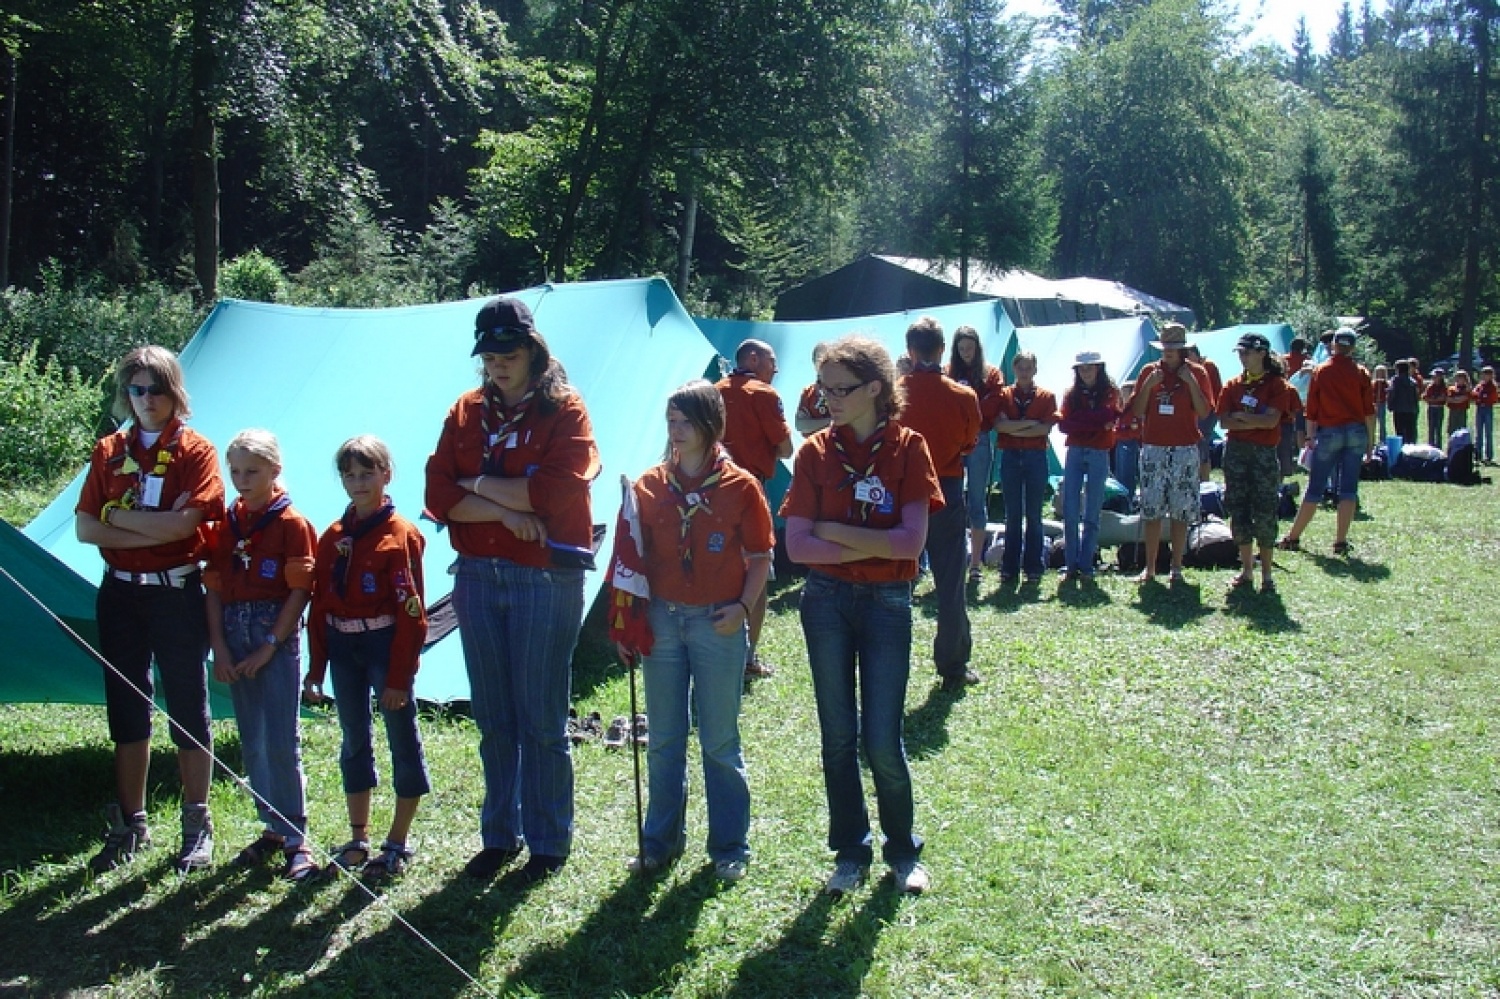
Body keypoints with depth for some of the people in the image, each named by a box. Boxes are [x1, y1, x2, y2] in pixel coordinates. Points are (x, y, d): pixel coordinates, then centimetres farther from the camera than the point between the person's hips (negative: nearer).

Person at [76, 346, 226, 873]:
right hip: (119, 593, 4)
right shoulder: (109, 451, 7)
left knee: (188, 712, 3)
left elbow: (183, 523, -18)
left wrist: (116, 515, -10)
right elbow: (84, 528, -2)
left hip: (176, 593, -4)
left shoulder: (195, 451, -5)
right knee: (127, 711, 12)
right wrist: (152, 531, -15)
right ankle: (129, 826, 23)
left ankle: (197, 826, 14)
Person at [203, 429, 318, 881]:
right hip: (234, 635, 5)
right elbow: (214, 589, 8)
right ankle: (272, 828, 22)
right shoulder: (227, 524, 9)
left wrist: (269, 646, -11)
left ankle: (296, 837, 3)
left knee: (281, 740, -5)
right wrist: (219, 647, -2)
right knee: (251, 740, 10)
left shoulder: (292, 524, -5)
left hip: (277, 635, -5)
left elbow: (299, 591, -7)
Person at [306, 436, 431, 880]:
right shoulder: (333, 537, 9)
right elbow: (319, 605, 10)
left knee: (403, 742, 2)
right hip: (343, 648, 6)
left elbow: (411, 612, -12)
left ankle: (398, 844, 12)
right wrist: (316, 667, 6)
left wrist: (399, 675, -15)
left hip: (386, 645, -6)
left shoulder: (400, 534, -9)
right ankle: (358, 840, 25)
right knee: (353, 743, 14)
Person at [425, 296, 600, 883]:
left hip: (547, 577, -5)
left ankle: (549, 842, 16)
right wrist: (505, 510, -14)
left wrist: (478, 485, -8)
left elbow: (554, 492, -18)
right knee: (493, 718, 13)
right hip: (477, 576, 5)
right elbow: (439, 494, -1)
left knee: (542, 719, 3)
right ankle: (499, 835, 26)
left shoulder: (564, 410, -4)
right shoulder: (466, 412, 9)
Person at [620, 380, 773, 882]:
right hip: (661, 619, 3)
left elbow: (760, 557, -1)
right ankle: (661, 840, 25)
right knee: (663, 740, 12)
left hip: (718, 623, -3)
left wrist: (743, 606, -13)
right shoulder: (649, 486, 3)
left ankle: (730, 848, 18)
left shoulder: (740, 487, -5)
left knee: (720, 742, 6)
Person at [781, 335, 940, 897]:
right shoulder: (816, 452, -1)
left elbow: (911, 541, -15)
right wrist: (872, 545, -14)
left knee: (882, 741, 0)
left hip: (886, 603, -2)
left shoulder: (908, 448, -5)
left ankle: (904, 851, 22)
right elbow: (797, 545, -8)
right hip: (826, 601, 2)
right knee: (838, 737, 9)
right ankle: (851, 854, 24)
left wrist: (833, 530, -12)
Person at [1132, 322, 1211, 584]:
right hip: (1153, 448, 1)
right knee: (1151, 511, 0)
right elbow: (1137, 412, 3)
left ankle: (1177, 567, 7)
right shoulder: (1149, 371, 7)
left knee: (1181, 513, 1)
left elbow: (1203, 412, -5)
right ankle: (1149, 567, 5)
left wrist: (1191, 382, -13)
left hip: (1184, 450, -1)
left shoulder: (1196, 373, 3)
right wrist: (1148, 385, -9)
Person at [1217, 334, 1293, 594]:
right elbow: (1224, 421, 0)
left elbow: (1271, 420, -13)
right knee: (1238, 510, 5)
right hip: (1236, 451, 4)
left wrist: (1240, 416, -6)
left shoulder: (1276, 385, -1)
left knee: (1264, 513, -3)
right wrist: (1255, 422, -11)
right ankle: (1246, 571, 16)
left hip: (1264, 453, -4)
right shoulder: (1233, 385, 9)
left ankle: (1266, 575, 4)